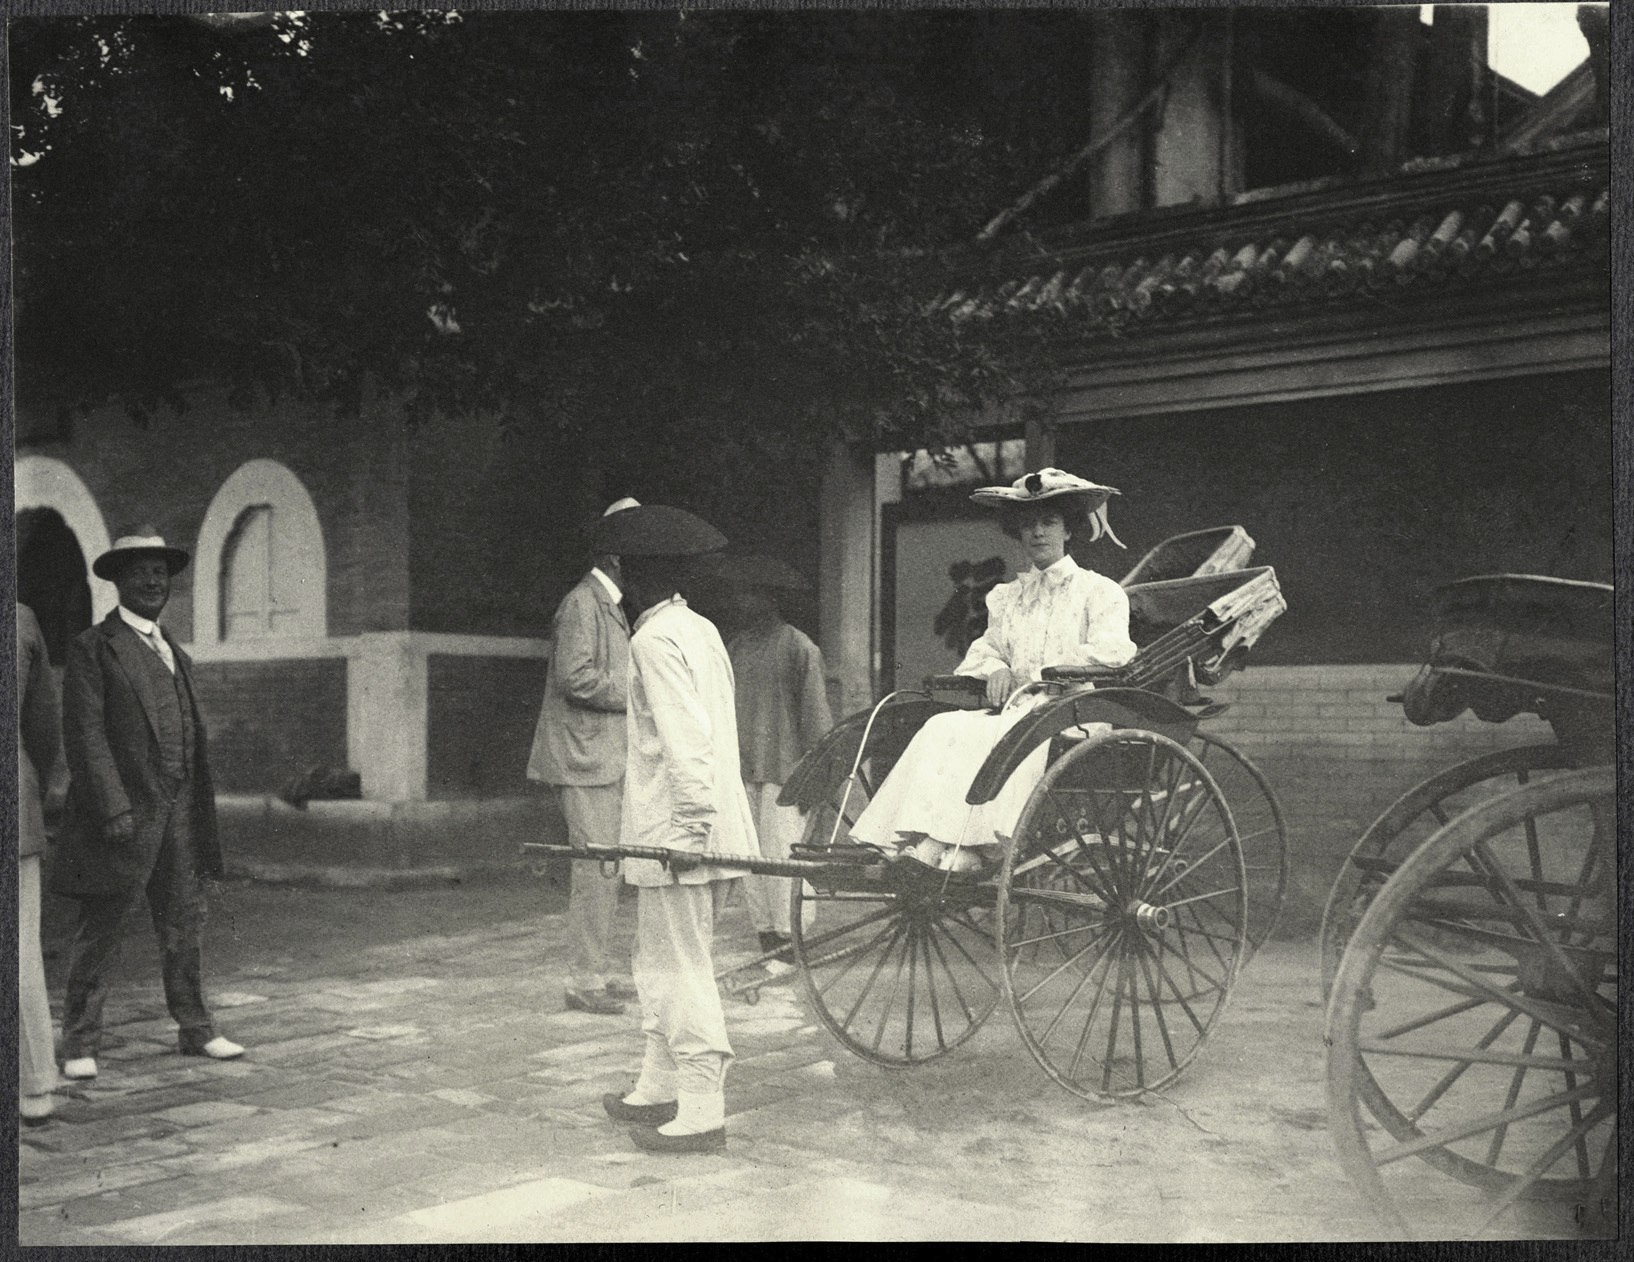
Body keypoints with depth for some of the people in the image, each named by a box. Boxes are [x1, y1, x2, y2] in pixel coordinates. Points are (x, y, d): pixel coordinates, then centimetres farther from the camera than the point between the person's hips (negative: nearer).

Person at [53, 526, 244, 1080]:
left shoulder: (175, 653, 18)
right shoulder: (93, 648, -4)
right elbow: (84, 734, -11)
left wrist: (199, 815, 14)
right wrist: (113, 808, -19)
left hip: (178, 811, 6)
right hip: (122, 813, -6)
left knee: (184, 922, 11)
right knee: (99, 930, 2)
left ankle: (195, 1028, 20)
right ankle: (80, 1043, 11)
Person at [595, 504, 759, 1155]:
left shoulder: (655, 640, -13)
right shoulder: (701, 629, 14)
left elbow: (686, 741, -22)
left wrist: (688, 827, -23)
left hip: (675, 832, -10)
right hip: (708, 825, 10)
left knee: (680, 970, -4)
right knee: (664, 962, 19)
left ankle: (702, 1112, 1)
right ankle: (659, 1089, 30)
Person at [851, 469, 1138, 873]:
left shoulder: (1101, 592, 7)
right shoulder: (1006, 598, 23)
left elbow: (1110, 654, -6)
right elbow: (984, 650, 22)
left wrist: (1037, 678, -13)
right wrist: (995, 669, -2)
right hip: (1013, 711, 5)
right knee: (942, 728, -25)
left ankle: (953, 855, -43)